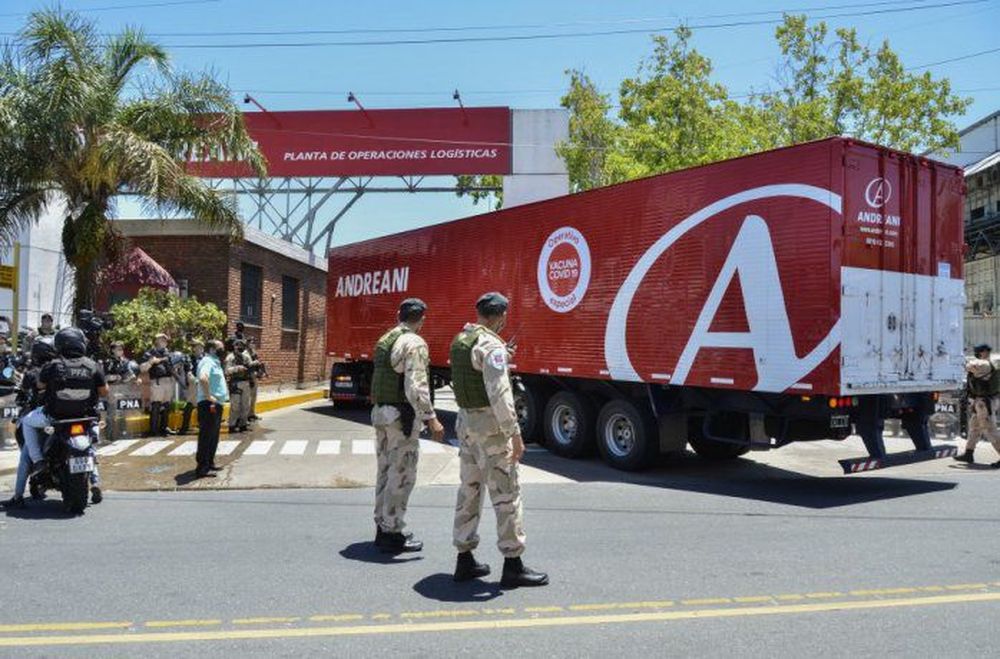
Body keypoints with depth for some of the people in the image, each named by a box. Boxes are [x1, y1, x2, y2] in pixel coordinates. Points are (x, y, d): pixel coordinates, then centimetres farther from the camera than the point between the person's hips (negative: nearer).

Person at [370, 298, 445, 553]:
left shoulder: (384, 339, 11)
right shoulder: (415, 343, -15)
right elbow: (416, 388, -23)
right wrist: (431, 419, -20)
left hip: (380, 411, 9)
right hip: (402, 416, -9)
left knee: (385, 472, 17)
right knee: (401, 477, -1)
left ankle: (382, 527, 26)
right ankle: (392, 533, 5)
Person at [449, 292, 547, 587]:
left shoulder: (460, 340, 10)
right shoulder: (492, 345, -17)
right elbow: (499, 394, -24)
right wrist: (515, 435, -21)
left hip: (465, 420, 9)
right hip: (489, 423, -9)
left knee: (469, 489, 14)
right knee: (506, 494, -2)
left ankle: (465, 561, 21)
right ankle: (513, 565, 4)